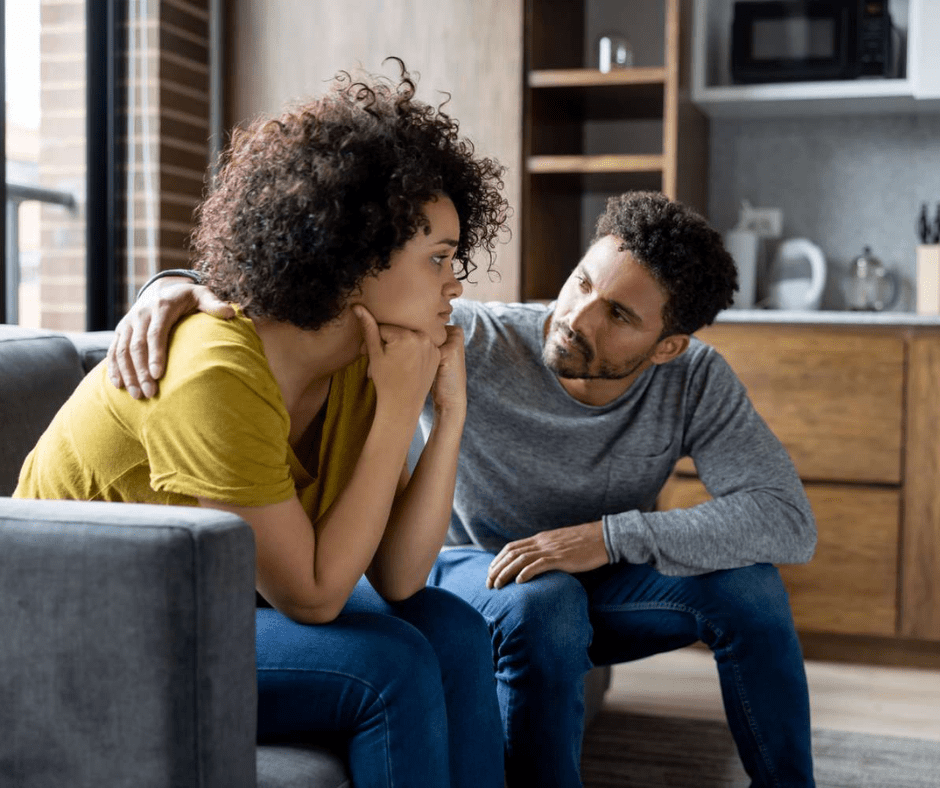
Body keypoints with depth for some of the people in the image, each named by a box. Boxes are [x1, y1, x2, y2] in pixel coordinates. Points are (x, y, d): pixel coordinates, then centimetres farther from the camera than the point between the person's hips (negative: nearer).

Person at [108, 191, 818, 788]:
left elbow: (790, 520, -26)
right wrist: (184, 289, -50)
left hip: (596, 584, 3)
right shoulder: (474, 344, -27)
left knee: (745, 578, -22)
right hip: (473, 571, -3)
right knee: (540, 602, -37)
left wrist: (611, 536, -35)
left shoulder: (696, 381, -19)